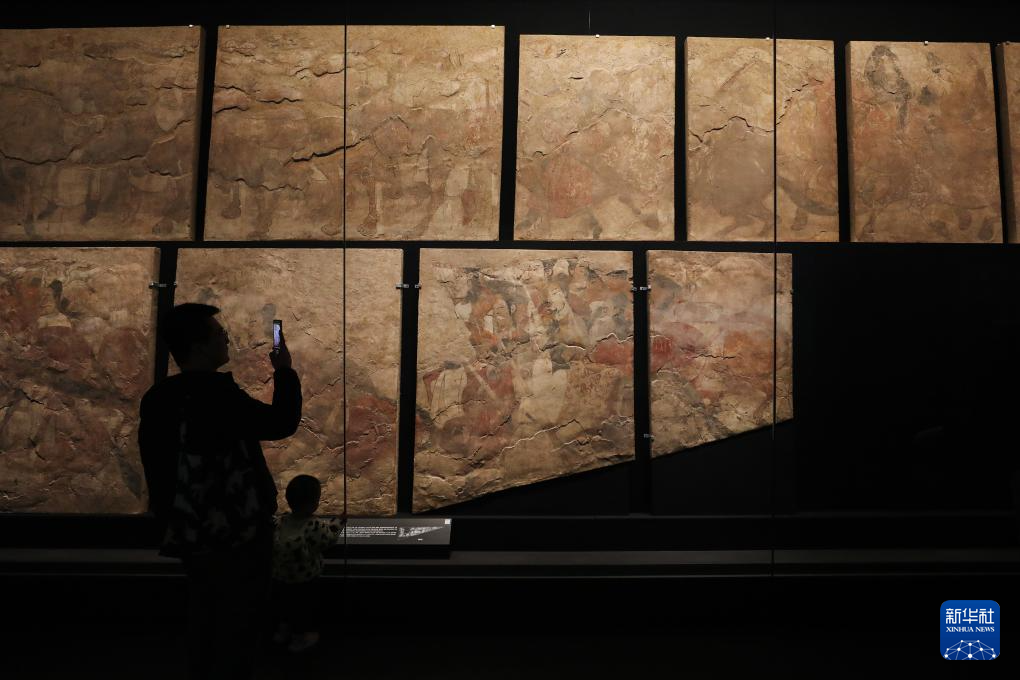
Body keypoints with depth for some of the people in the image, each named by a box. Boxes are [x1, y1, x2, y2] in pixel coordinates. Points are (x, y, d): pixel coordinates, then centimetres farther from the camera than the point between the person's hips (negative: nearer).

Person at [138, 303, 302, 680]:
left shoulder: (157, 399, 2)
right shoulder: (216, 393, -23)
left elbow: (158, 470, 10)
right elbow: (282, 423, -18)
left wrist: (172, 520, 20)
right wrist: (285, 371, -3)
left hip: (191, 534, 8)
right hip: (236, 535, -8)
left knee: (204, 628, 20)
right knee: (235, 633, 4)